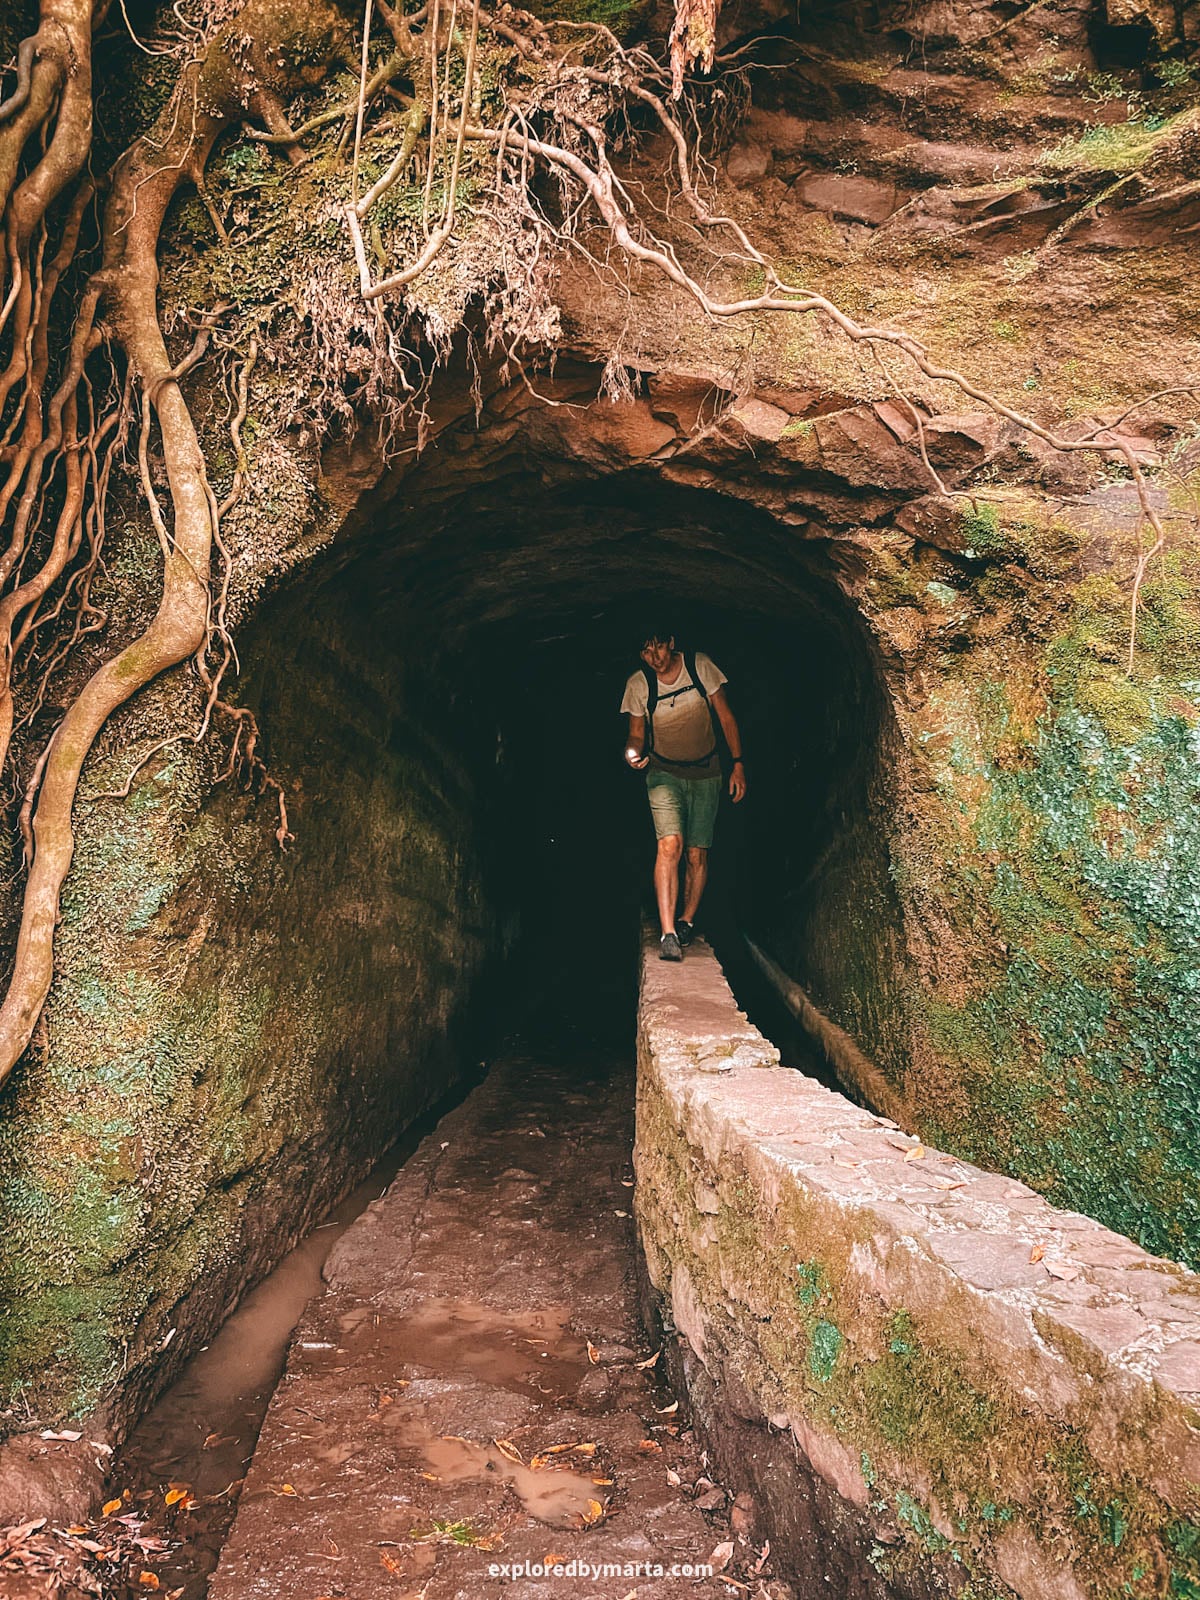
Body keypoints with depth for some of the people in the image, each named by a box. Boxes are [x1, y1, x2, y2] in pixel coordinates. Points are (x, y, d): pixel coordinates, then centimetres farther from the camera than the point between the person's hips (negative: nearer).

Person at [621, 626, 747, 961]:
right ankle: (668, 933, -25)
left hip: (705, 773, 1)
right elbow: (636, 733, 4)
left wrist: (738, 764, -5)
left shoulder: (700, 666, -10)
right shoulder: (638, 684, -8)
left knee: (698, 855, 2)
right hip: (664, 773, -1)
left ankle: (687, 922, 24)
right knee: (670, 844, -22)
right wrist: (634, 752, -19)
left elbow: (726, 718, -2)